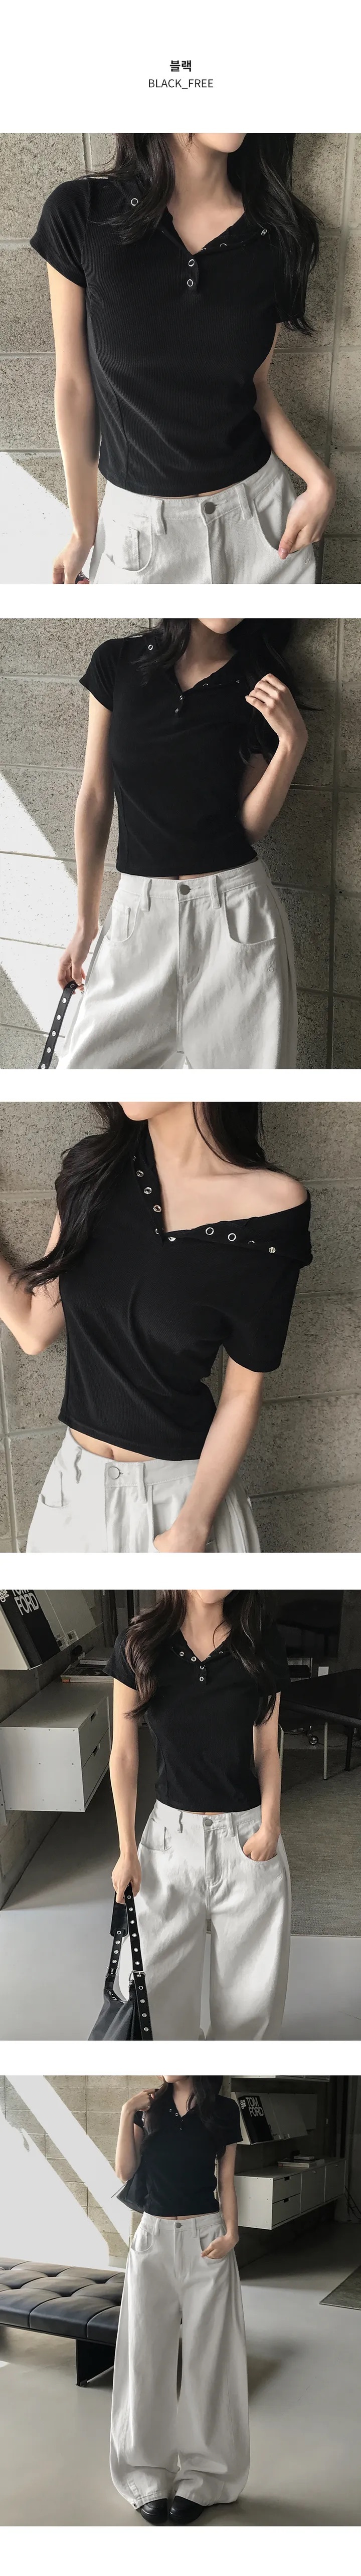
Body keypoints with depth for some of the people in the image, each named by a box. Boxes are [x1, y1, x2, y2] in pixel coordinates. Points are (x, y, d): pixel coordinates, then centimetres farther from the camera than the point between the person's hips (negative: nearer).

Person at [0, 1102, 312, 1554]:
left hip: (183, 1489, -4)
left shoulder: (272, 1208, -17)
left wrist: (189, 1532, -15)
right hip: (76, 1483, 4)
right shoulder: (95, 1167, -6)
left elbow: (242, 1394, -10)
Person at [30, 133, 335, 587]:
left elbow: (256, 387, 3)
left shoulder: (277, 237, -6)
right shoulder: (80, 214, -13)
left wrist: (319, 482, -13)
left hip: (258, 510, 2)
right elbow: (75, 384, -5)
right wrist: (84, 530, 1)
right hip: (140, 524, -2)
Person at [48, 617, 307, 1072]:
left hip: (236, 913, -1)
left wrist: (292, 743, -15)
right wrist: (86, 924, 7)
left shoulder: (259, 685, 1)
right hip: (139, 912, 1)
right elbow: (95, 799, 5)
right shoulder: (117, 663, 1)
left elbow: (251, 826, -1)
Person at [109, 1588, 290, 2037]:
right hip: (172, 1833, 0)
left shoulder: (260, 1644, -2)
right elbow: (124, 1754, 0)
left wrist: (270, 1826, -12)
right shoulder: (140, 1646, -5)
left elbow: (266, 1750, 2)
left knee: (253, 1993, 5)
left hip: (247, 1833, 0)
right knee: (162, 1987, 5)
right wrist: (127, 1850, -1)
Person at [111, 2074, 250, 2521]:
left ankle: (202, 2478, 7)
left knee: (208, 2355, 0)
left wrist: (231, 2234, -11)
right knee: (147, 2354, 1)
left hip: (205, 2239, -2)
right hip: (154, 2238, 2)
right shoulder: (149, 2107, 6)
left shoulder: (223, 2110, 0)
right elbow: (125, 2172, 1)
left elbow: (226, 2179, 2)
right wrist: (128, 2114, -8)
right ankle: (148, 2477, 7)